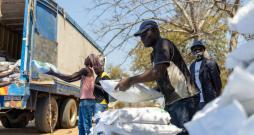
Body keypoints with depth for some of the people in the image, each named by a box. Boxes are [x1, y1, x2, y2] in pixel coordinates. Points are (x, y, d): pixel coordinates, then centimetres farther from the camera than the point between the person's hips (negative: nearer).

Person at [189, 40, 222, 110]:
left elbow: (217, 81, -9)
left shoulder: (210, 63, -6)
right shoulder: (192, 66, 12)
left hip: (211, 99, -6)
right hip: (201, 100, 6)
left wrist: (217, 97, -11)